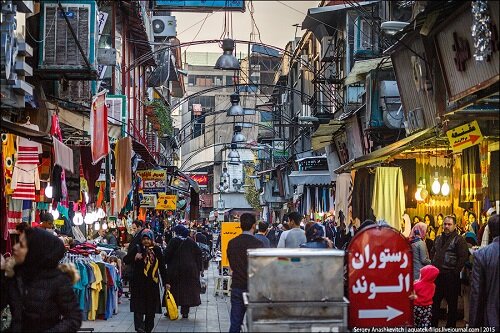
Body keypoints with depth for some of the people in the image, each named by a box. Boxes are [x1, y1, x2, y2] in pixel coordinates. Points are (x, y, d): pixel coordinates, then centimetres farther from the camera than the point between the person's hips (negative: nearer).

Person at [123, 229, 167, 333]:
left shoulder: (157, 250, 5)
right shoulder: (137, 249, 1)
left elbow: (162, 267, 9)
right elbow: (125, 260, -5)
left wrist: (165, 282, 8)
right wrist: (134, 257, -25)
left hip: (152, 283, 2)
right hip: (139, 282, -2)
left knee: (151, 308, 8)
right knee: (139, 306, -10)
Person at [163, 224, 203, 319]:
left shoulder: (174, 241, -6)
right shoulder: (191, 242, 5)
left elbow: (167, 255, -10)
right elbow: (198, 254, 5)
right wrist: (199, 268, 9)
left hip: (176, 269, -3)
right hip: (190, 269, 3)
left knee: (174, 290, 5)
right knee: (188, 289, 7)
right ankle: (185, 311, 5)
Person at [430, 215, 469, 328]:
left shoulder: (459, 240, -6)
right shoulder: (438, 239, 15)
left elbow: (463, 257, -13)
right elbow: (433, 254, 25)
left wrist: (455, 272, -14)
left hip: (450, 276, -6)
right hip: (437, 275, 6)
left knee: (452, 303, 4)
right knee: (434, 301, 9)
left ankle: (450, 326, 12)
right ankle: (433, 324, 17)